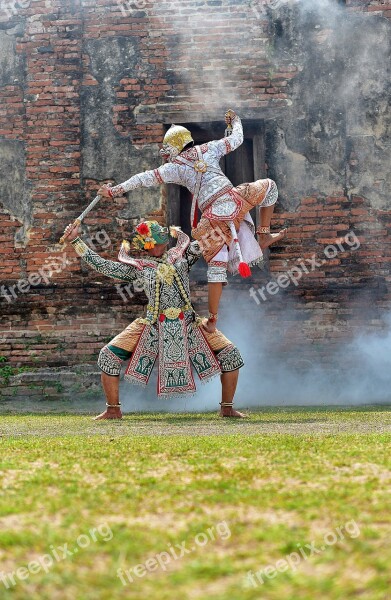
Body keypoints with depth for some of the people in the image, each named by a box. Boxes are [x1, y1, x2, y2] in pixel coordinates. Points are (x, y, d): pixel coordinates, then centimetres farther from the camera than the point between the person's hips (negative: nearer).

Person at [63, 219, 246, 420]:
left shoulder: (181, 255, 10)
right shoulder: (137, 268, 6)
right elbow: (102, 265, 6)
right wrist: (75, 241, 3)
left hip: (188, 325, 1)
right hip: (153, 327, -1)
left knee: (230, 355, -6)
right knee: (108, 356, -8)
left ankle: (227, 407, 12)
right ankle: (113, 409, 9)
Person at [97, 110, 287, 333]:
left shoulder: (175, 166, 12)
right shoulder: (209, 149, 17)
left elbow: (145, 178, 10)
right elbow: (237, 138, 28)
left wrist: (115, 190, 17)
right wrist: (235, 121, 50)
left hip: (213, 216, -1)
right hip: (234, 201, 1)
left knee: (216, 267, 5)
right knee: (269, 186, 28)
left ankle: (213, 319, 6)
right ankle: (264, 236, 26)